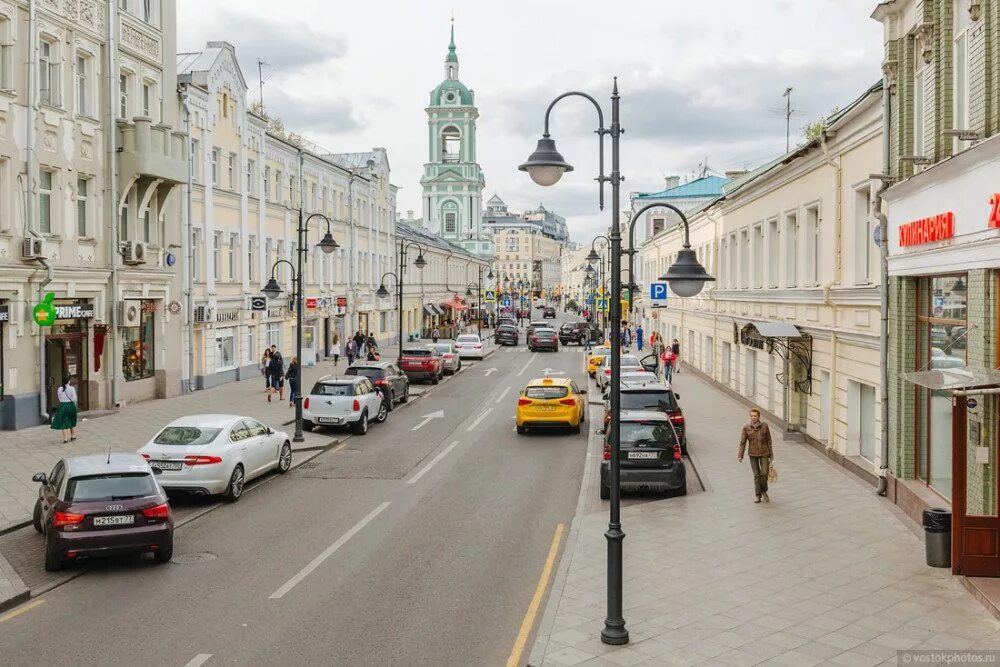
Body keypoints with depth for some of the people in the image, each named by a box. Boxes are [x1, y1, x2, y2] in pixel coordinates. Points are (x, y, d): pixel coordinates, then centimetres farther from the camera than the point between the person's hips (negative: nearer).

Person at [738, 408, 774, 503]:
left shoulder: (764, 426, -3)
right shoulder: (746, 428, -3)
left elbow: (768, 441, 3)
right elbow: (742, 443, -5)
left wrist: (771, 455, 4)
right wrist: (740, 456, -15)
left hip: (764, 453, 0)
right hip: (753, 454, 0)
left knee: (764, 473, -6)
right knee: (756, 475, 5)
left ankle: (764, 492, 19)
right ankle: (757, 495, 19)